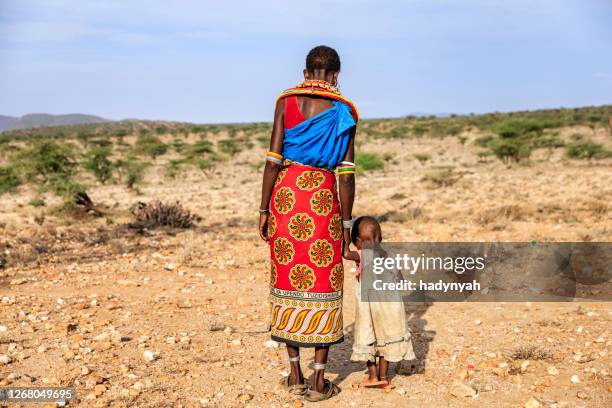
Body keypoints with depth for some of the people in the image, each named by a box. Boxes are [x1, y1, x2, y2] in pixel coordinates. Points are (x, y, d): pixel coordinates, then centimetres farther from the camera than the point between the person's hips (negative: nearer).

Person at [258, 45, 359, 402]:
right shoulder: (344, 111, 1)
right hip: (323, 198, -1)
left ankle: (295, 375, 19)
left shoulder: (286, 102, 3)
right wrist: (347, 221, 3)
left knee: (289, 276, 11)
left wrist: (264, 209, 3)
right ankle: (319, 381, 11)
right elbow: (346, 172, -3)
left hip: (285, 195, 2)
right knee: (323, 281, 6)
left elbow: (273, 160, -3)